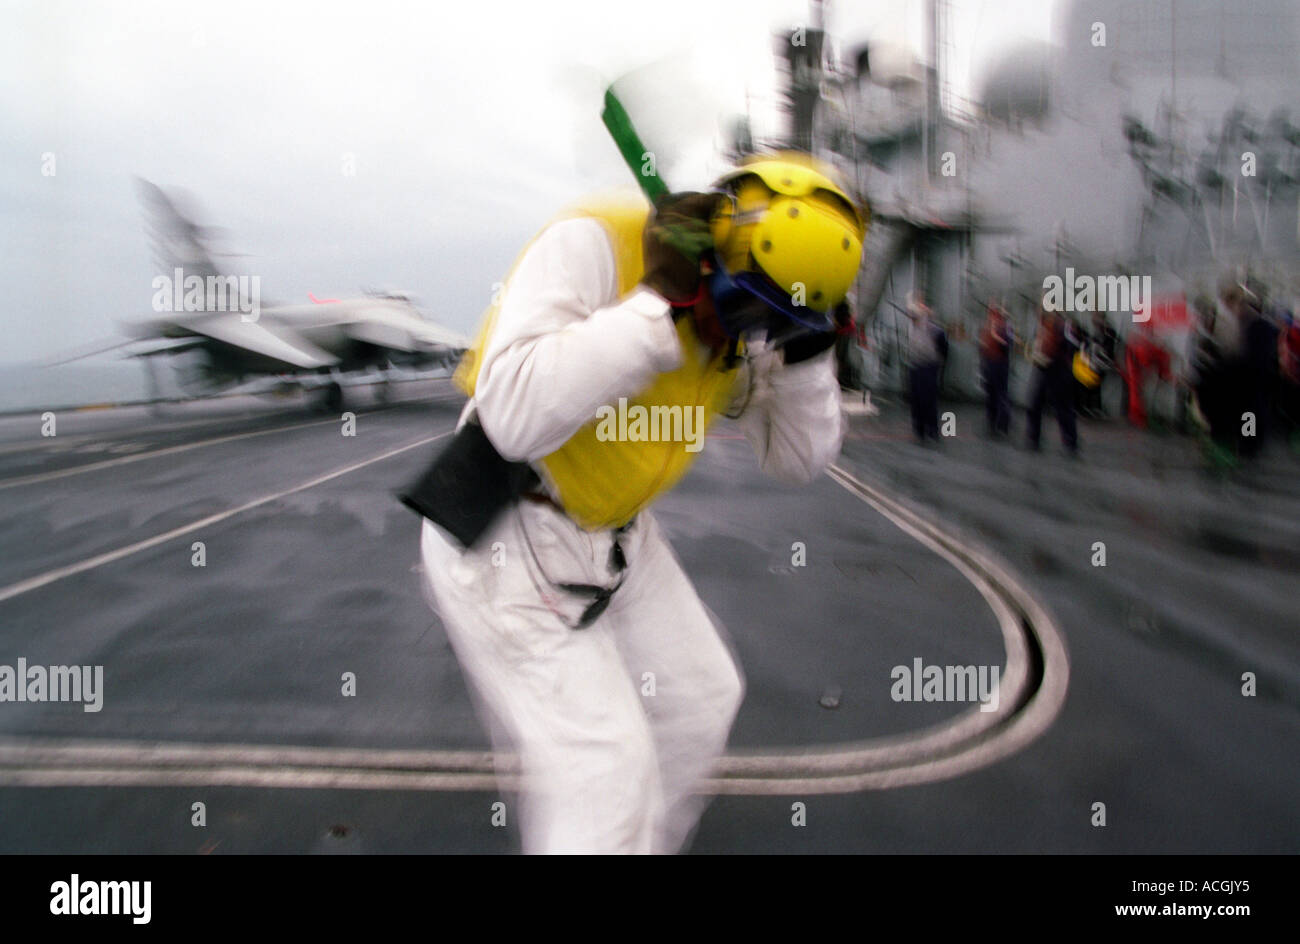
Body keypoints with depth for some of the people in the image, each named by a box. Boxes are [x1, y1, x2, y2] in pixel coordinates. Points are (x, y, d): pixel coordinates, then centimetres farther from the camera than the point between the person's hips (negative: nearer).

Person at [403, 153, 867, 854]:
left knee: (702, 700, 17)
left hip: (617, 534, 8)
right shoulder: (593, 245, -23)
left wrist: (804, 351, -14)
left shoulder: (744, 323, -2)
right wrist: (659, 303, -34)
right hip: (503, 539, -8)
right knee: (605, 770, -11)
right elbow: (514, 417, -36)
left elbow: (797, 459, 2)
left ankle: (650, 839, 39)